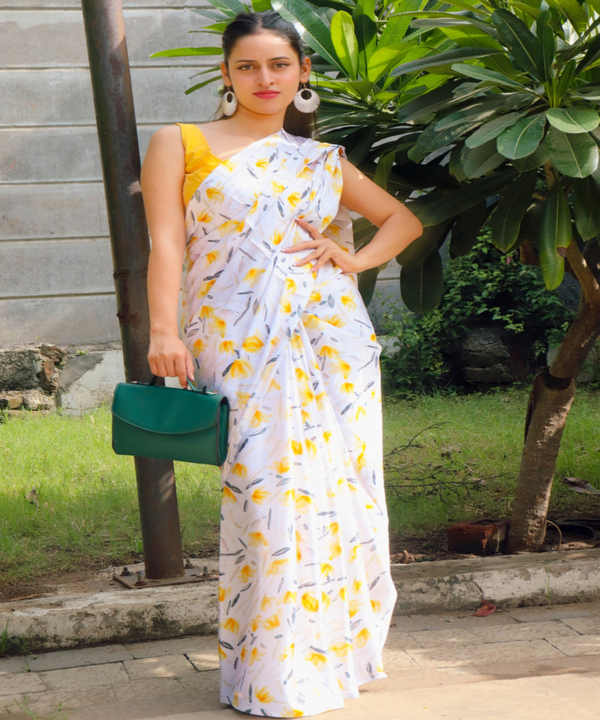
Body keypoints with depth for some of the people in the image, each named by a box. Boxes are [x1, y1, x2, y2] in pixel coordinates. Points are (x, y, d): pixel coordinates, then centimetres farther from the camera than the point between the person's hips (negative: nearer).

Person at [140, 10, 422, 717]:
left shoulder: (323, 160, 18)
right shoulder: (179, 143, 10)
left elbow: (404, 219, 27)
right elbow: (166, 242, -1)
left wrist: (356, 259, 8)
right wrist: (163, 329, -15)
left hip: (332, 344, 3)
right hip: (240, 350, -3)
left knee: (335, 491, 1)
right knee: (266, 496, -10)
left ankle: (333, 651, 15)